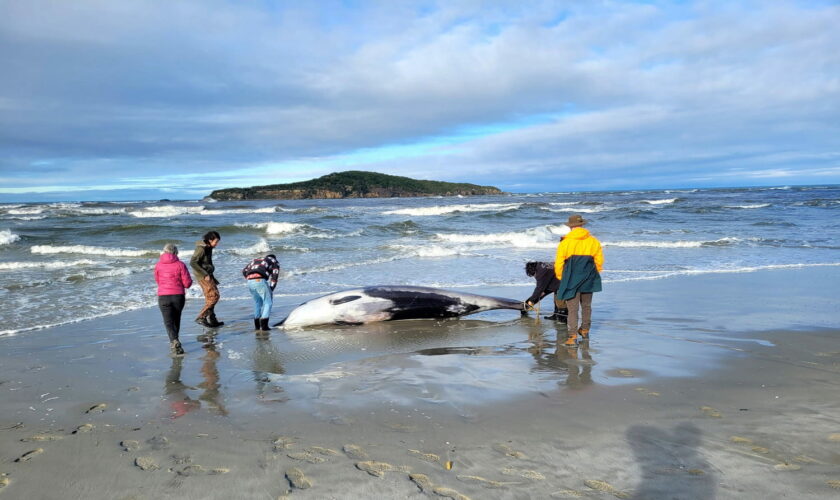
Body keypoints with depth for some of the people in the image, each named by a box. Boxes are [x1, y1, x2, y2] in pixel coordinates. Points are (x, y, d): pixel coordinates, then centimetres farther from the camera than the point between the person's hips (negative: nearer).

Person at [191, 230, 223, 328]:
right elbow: (193, 262, -22)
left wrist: (212, 277, 18)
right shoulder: (201, 248, -16)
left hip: (207, 275, 9)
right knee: (214, 296, -12)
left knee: (209, 298, 14)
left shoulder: (208, 248, 11)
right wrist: (205, 275, -23)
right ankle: (201, 317, -10)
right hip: (203, 276, -9)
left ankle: (212, 320, 22)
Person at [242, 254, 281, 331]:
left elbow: (244, 271, 25)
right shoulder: (274, 262, 24)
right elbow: (274, 276, 8)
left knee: (258, 302, 23)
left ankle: (257, 325, 23)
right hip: (260, 280, -5)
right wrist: (271, 290, 9)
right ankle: (264, 325, -4)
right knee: (268, 302, 6)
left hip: (250, 281, 5)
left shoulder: (256, 260, 37)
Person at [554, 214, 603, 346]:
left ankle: (572, 337, -8)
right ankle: (585, 330, 34)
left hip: (571, 281, -3)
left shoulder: (565, 243, -8)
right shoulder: (593, 241, 2)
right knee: (586, 306, 20)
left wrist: (561, 278, 10)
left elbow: (559, 263, -5)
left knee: (572, 309, -1)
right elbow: (599, 261, 7)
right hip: (588, 281, 3)